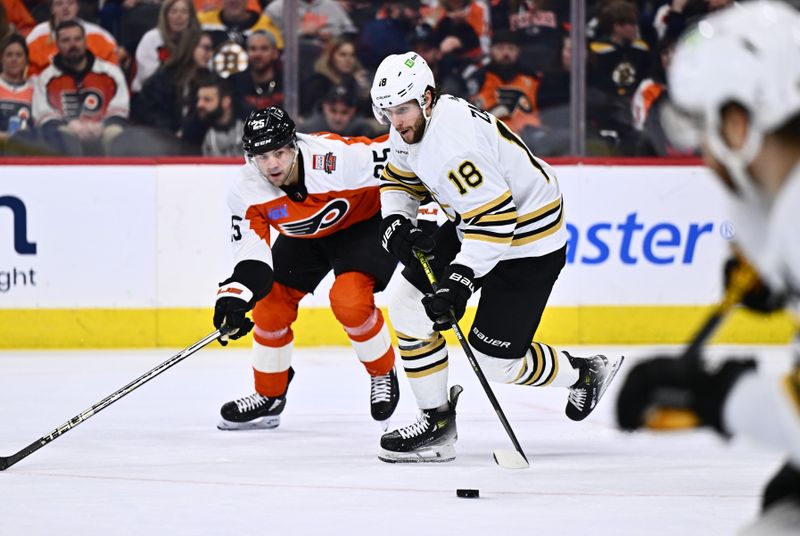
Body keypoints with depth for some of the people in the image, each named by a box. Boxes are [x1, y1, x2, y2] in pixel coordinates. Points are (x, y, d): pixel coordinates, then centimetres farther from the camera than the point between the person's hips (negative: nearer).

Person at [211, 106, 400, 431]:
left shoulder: (337, 158, -39)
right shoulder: (246, 192, -23)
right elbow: (251, 253, -20)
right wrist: (235, 296, -36)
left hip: (363, 220, -5)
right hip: (304, 235, 5)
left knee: (349, 300, -25)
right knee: (271, 303, 0)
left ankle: (384, 375, 2)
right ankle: (269, 397, 20)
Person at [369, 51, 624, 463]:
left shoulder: (452, 141, -33)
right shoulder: (411, 127, -3)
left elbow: (496, 219, -36)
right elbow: (399, 179, 15)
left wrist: (459, 280, -39)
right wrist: (396, 226, -5)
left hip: (527, 240, -10)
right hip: (472, 225, 10)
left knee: (495, 360, -5)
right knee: (409, 307, 2)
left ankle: (583, 373, 22)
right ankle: (437, 423, 10)